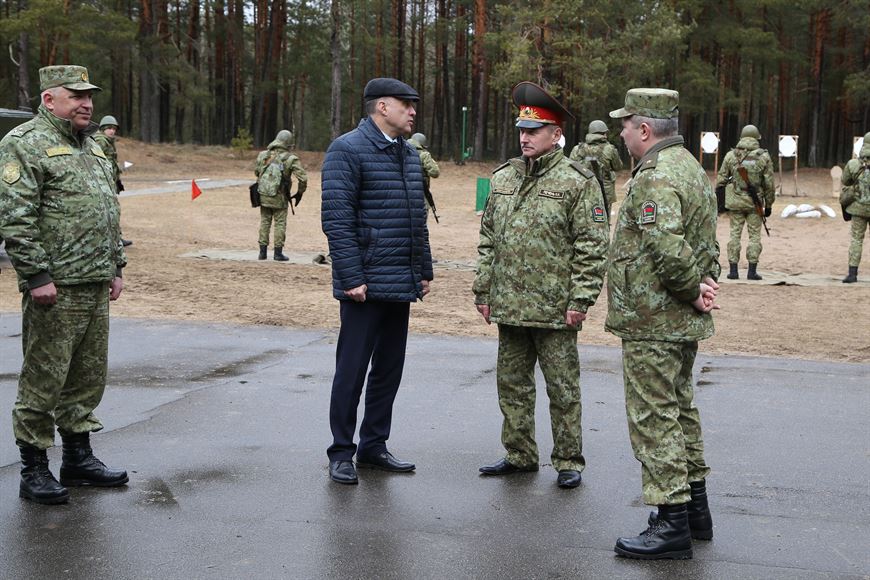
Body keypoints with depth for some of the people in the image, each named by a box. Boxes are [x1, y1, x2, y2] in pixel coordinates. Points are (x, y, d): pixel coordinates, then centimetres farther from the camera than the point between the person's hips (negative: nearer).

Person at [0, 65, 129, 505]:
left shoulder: (92, 149, 19)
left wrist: (116, 267, 18)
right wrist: (37, 275, -19)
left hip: (96, 287, 8)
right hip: (55, 289, -8)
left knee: (88, 377, 14)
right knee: (43, 380, -1)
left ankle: (78, 457, 25)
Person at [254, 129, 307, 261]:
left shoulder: (263, 155, 1)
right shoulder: (290, 159, -10)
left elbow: (256, 172, 14)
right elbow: (303, 178, -15)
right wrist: (299, 193, 0)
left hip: (263, 195, 3)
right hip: (279, 197, -3)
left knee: (264, 222, 13)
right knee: (280, 224, 6)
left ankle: (262, 251, 14)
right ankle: (278, 253, 7)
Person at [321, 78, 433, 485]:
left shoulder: (409, 155, 16)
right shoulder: (348, 150, -9)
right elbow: (336, 219, -15)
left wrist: (424, 271, 16)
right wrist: (352, 278, -18)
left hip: (401, 285, 8)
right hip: (365, 286, -8)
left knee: (389, 370, 12)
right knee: (352, 370, 0)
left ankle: (374, 447, 23)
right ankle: (341, 454, 10)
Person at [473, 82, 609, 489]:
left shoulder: (577, 182, -8)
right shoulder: (503, 178, 11)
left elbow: (592, 247, -10)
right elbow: (488, 239, 15)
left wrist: (581, 300, -14)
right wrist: (483, 291, 11)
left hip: (555, 310, -6)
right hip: (509, 306, 6)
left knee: (562, 389, 4)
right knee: (511, 383, 14)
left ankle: (569, 462, 16)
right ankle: (519, 455, 28)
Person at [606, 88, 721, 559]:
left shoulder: (655, 178, -20)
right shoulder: (689, 167, 14)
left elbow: (666, 247, -31)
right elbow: (705, 240, 19)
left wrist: (693, 289, -17)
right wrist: (705, 282, 5)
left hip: (651, 324, -11)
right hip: (683, 323, 11)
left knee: (654, 418, -4)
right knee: (679, 409, 19)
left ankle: (672, 524, 0)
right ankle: (695, 509, 30)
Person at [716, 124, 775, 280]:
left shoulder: (730, 155, 0)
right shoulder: (764, 157, -3)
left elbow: (721, 180, 2)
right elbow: (769, 184, -1)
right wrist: (768, 205, 8)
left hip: (734, 202, 1)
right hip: (754, 202, -1)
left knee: (735, 234, 7)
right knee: (754, 235, 7)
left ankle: (733, 270, 5)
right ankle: (752, 271, 4)